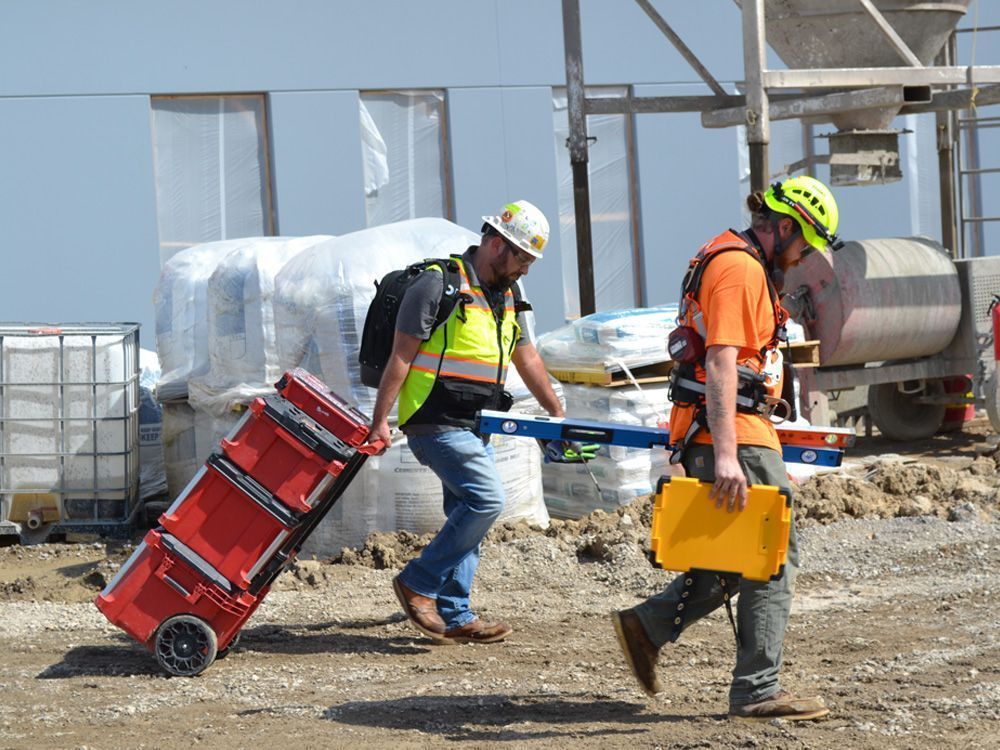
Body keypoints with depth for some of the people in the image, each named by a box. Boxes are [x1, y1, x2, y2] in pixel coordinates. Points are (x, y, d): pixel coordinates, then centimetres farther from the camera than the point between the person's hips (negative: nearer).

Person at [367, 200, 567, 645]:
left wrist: (557, 414, 29)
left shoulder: (508, 296, 14)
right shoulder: (438, 286, -11)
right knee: (486, 499, -19)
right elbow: (401, 356, -12)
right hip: (437, 423, -9)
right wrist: (380, 420, -15)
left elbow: (527, 359, 26)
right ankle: (417, 584, -9)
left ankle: (453, 618, 11)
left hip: (476, 428, 9)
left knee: (467, 516, 7)